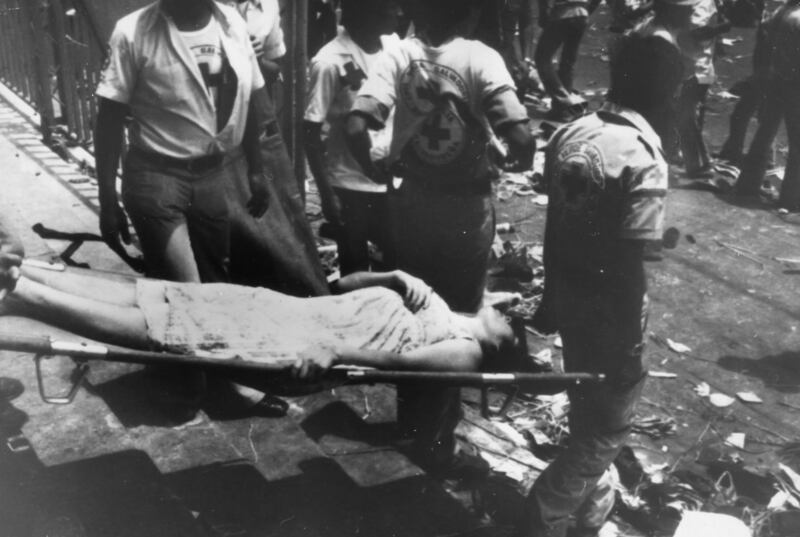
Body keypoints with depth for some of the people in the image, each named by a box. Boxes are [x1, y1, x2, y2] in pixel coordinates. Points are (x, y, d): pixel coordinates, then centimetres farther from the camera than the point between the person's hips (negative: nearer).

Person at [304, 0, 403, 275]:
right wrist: (326, 193, -12)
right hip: (349, 186, -5)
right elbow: (311, 132, -12)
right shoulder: (331, 61, -18)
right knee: (355, 268, 11)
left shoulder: (392, 44, -2)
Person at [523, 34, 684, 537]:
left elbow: (553, 227, 6)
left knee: (587, 411, 26)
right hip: (609, 307, -7)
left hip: (569, 296, 8)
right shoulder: (644, 159, -22)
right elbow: (628, 264, -22)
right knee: (609, 425, 13)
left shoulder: (570, 133, -1)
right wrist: (629, 349, -13)